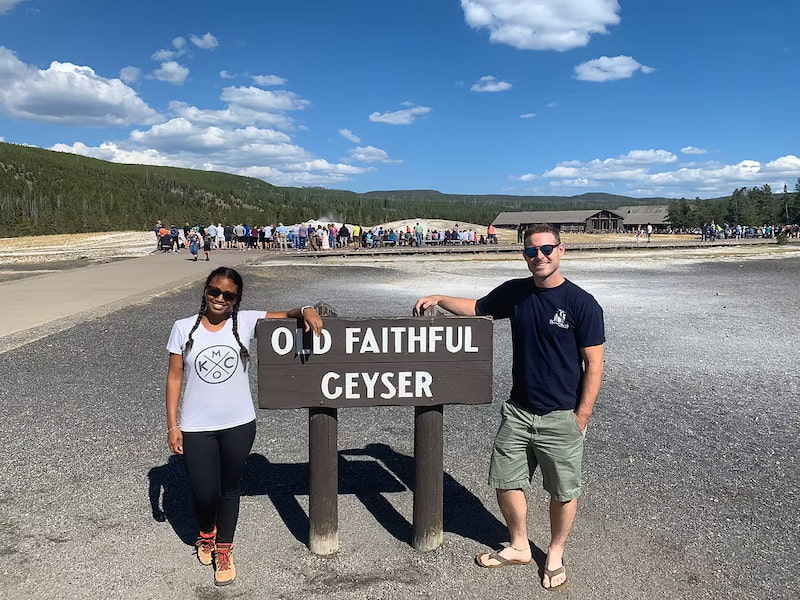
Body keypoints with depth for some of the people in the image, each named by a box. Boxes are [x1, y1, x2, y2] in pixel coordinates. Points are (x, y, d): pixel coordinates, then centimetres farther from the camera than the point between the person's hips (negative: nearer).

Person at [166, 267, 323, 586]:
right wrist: (172, 424, -2)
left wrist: (306, 311, -30)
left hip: (239, 425, 1)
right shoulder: (183, 328, -5)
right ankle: (206, 534, 43)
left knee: (229, 489, 15)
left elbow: (287, 315, -6)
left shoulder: (245, 322, -5)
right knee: (204, 493, 8)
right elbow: (174, 376, -1)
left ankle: (223, 550, 37)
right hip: (197, 427, 0)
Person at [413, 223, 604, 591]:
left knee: (563, 492, 12)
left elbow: (593, 365, -11)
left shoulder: (582, 304, -13)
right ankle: (519, 547, 37)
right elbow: (477, 308, 18)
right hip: (518, 411, 4)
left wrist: (581, 417, -12)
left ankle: (555, 555, 36)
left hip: (561, 417, -4)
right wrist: (440, 299, 4)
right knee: (505, 481, 13)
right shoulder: (514, 292, 0)